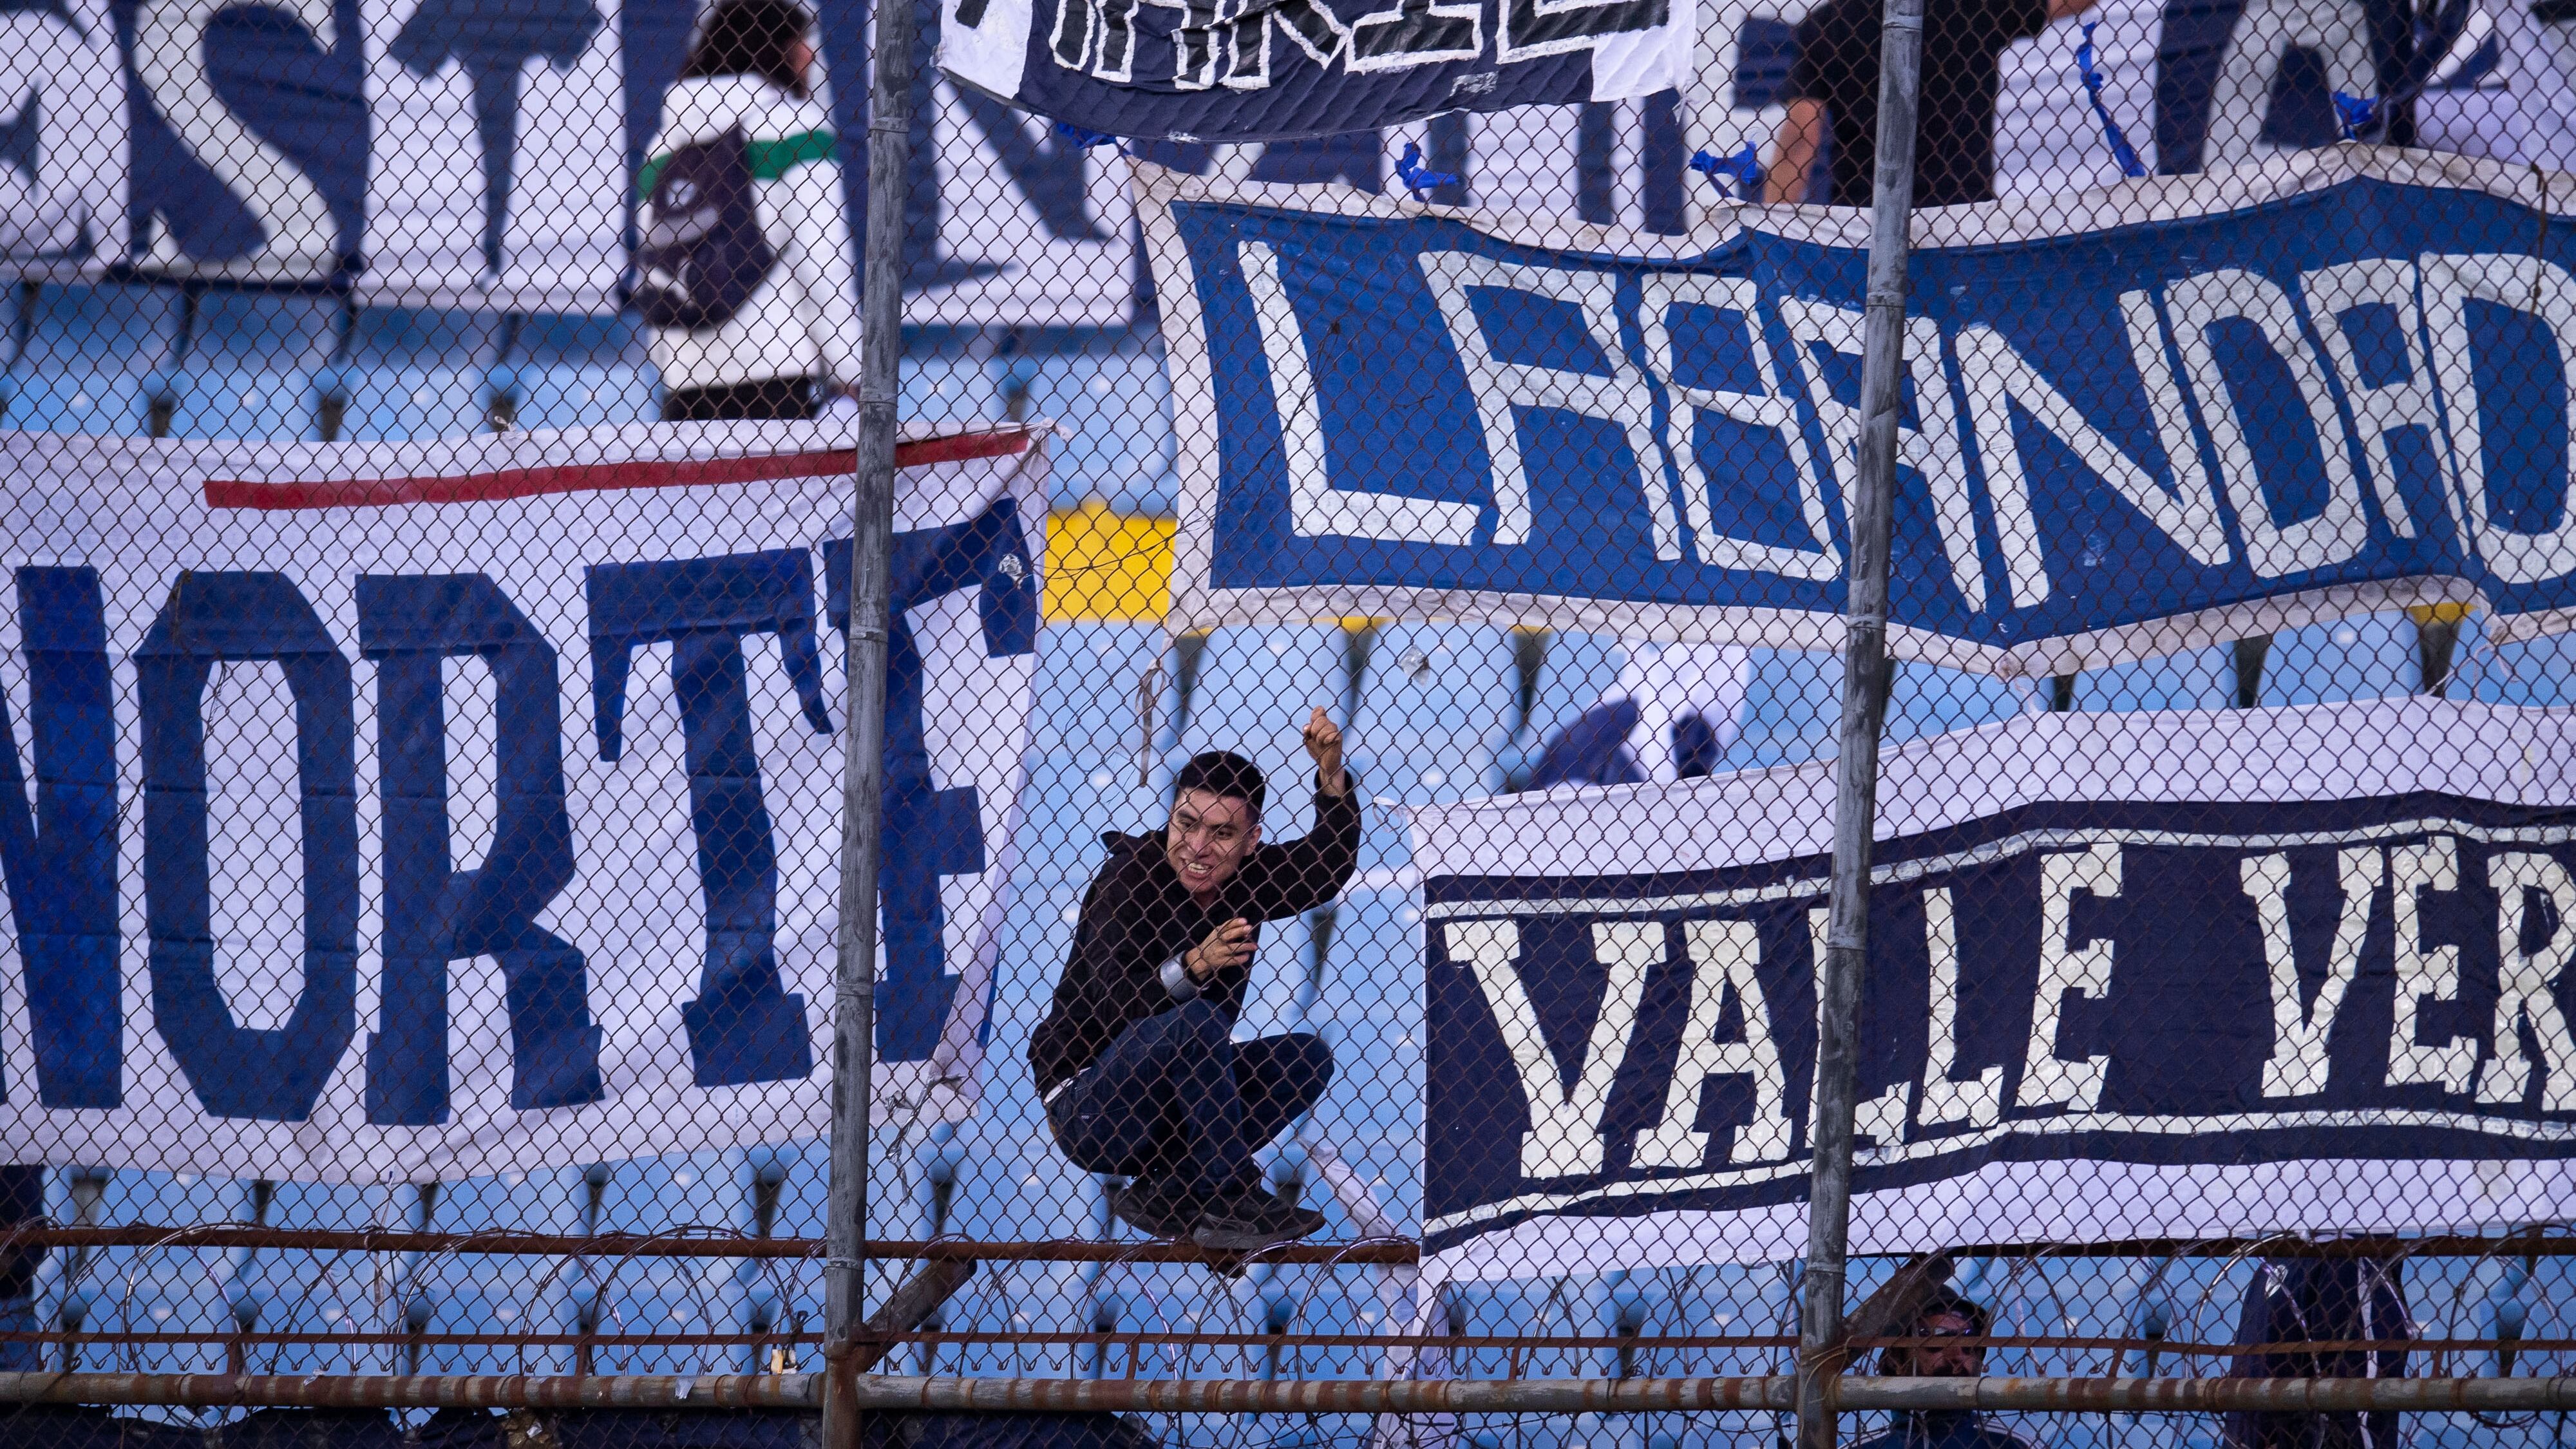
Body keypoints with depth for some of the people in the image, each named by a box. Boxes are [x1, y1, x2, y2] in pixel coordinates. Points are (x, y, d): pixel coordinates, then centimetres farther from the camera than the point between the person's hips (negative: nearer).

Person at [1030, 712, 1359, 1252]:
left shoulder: (1246, 882, 1)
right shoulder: (1131, 875, -19)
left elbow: (1330, 866, 9)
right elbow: (1112, 1004, -27)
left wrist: (1332, 774, -6)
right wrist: (1194, 966, -43)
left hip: (1169, 1097, 8)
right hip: (1086, 1116, -8)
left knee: (1309, 1057, -4)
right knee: (1192, 1020, -31)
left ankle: (1158, 1195, -8)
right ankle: (1232, 1203, -22)